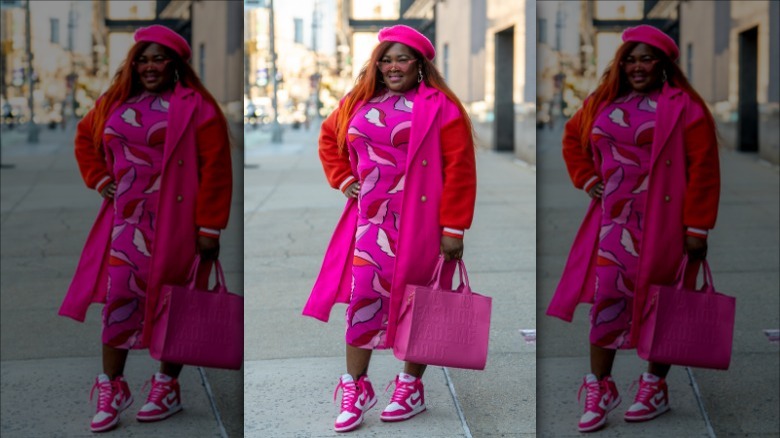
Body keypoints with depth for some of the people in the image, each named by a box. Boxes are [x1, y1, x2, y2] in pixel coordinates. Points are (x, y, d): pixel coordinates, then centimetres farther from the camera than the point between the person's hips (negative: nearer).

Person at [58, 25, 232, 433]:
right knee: (119, 295, 0)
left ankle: (167, 387, 22)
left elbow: (214, 168, -10)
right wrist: (99, 178, 11)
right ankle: (111, 386, 13)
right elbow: (85, 137, 28)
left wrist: (209, 227, -13)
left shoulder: (194, 105, -6)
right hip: (127, 220, 4)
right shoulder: (115, 102, 11)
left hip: (175, 223, -4)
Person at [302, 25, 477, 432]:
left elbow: (459, 168, -10)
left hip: (419, 224, -4)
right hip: (370, 221, 4)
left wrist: (453, 227, -13)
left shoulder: (438, 105, -6)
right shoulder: (358, 102, 10)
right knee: (363, 296, 1)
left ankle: (411, 386, 22)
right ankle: (355, 386, 14)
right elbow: (328, 137, 27)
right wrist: (343, 179, 11)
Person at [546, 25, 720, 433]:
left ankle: (655, 386, 22)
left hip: (662, 223, -4)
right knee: (607, 296, 1)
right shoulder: (603, 102, 10)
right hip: (614, 220, 4)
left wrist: (697, 227, -13)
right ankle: (599, 386, 12)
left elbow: (703, 168, -10)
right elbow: (572, 137, 27)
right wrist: (586, 178, 11)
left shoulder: (682, 105, -7)